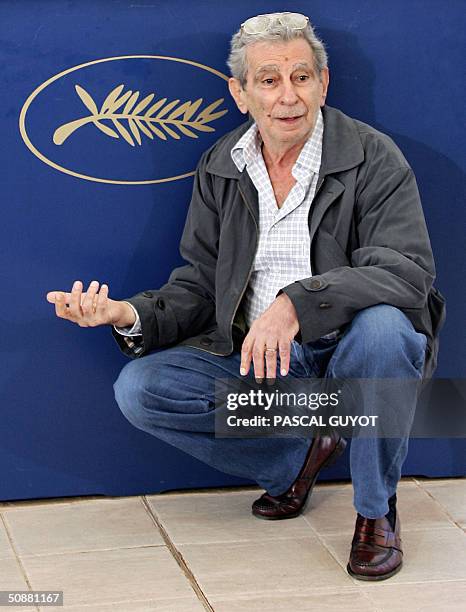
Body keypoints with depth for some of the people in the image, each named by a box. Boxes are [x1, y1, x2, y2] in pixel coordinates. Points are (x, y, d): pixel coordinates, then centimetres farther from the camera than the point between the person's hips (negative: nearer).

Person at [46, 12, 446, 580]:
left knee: (381, 326, -38)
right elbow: (200, 283, 8)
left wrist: (297, 304, -38)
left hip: (350, 349, -4)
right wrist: (132, 315, -15)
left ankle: (376, 510, -14)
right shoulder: (219, 168, 5)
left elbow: (409, 270, -23)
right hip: (254, 357, 4)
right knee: (140, 388, -14)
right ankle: (295, 458, 5)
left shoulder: (373, 156, -10)